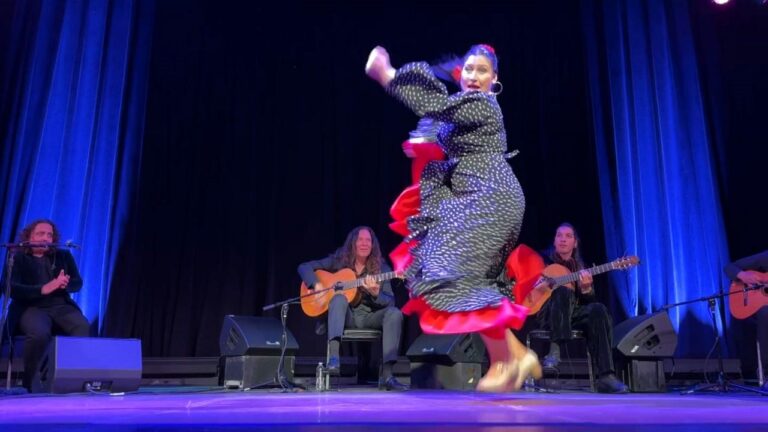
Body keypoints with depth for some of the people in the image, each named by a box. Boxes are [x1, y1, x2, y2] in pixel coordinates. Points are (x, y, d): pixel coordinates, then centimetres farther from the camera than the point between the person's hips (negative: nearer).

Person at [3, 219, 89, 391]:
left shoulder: (63, 256, 19)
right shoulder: (17, 258, 7)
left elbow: (78, 283, 13)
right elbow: (12, 289, -7)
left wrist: (64, 284, -12)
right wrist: (43, 289, -21)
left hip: (61, 306, 3)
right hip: (31, 308, -3)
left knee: (83, 328, -30)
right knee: (39, 333, -37)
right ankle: (31, 381, -14)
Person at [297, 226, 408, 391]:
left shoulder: (381, 267, -1)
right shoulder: (339, 260, -1)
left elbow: (391, 302, -7)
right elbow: (304, 267, 0)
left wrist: (376, 293, -28)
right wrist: (316, 284, -18)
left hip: (369, 316, 1)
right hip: (345, 316, -1)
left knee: (395, 313, -28)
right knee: (339, 298, -33)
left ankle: (386, 374, -33)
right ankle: (333, 357, -46)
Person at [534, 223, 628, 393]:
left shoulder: (580, 267, 17)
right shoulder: (543, 258, 10)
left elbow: (588, 301, 9)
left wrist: (586, 288, -14)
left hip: (571, 315, 4)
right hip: (546, 314, -3)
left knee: (598, 310, -28)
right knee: (563, 291, -35)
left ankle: (606, 376, -33)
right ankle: (554, 350, -38)